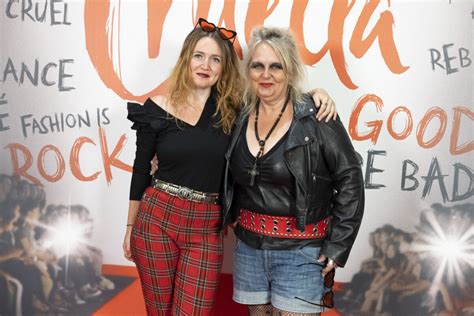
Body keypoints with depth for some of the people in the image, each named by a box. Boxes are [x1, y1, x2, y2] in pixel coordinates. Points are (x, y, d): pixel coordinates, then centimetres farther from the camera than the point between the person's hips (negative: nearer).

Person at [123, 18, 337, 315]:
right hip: (156, 219, 0)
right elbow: (141, 169, 4)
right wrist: (131, 226, 9)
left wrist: (314, 93, -13)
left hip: (206, 226, 0)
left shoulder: (234, 108, -2)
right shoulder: (158, 107, -2)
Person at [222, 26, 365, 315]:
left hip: (301, 252, -4)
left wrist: (336, 248, -10)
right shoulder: (241, 118, 4)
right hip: (248, 248, 5)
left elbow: (350, 181, -9)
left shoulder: (316, 116, -10)